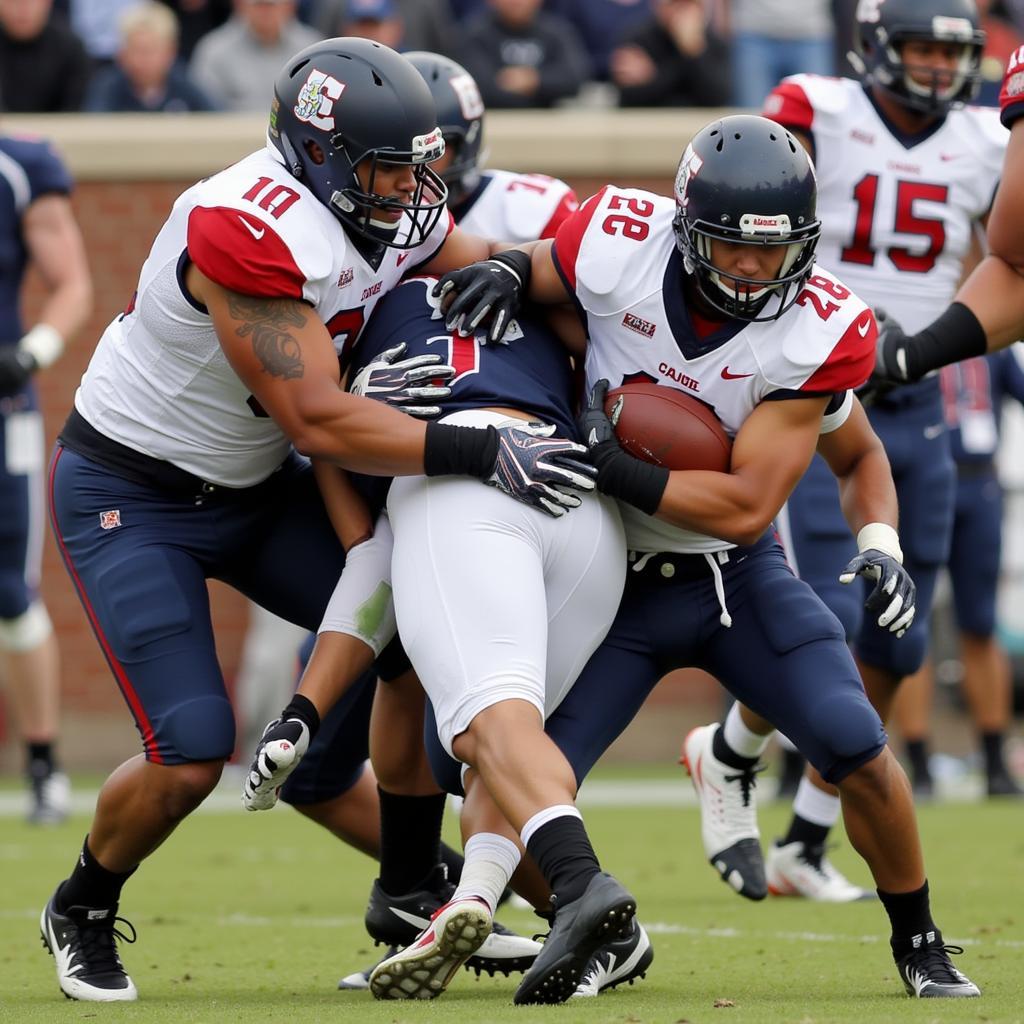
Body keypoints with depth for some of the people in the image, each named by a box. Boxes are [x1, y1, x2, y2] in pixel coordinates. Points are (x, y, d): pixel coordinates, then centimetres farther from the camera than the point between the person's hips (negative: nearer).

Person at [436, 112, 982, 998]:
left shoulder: (821, 333, -20)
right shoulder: (619, 247, -19)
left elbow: (747, 507, -23)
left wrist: (611, 468, -29)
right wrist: (501, 276, -17)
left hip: (737, 572, 0)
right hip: (613, 583, 0)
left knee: (857, 749, -12)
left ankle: (920, 944, 14)